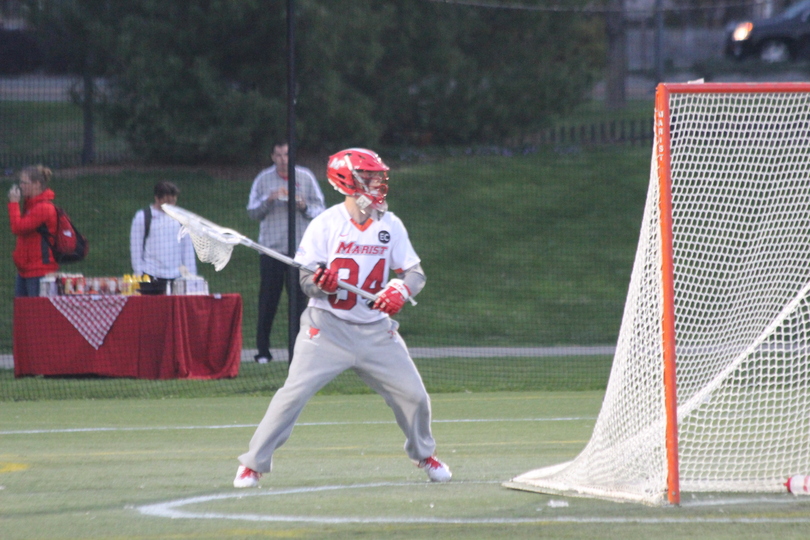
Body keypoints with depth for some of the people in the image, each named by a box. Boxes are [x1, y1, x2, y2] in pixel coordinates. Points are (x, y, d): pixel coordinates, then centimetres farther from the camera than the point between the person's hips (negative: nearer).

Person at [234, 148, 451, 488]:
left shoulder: (391, 226, 3)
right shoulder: (326, 224, -7)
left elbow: (416, 273, 3)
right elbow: (306, 279, -8)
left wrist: (400, 289, -18)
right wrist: (319, 283, -31)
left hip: (375, 330, 4)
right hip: (327, 328, -4)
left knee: (413, 395, 3)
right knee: (293, 393, -13)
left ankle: (423, 455, 31)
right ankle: (252, 464, -2)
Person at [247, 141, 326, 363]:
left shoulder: (306, 177, 7)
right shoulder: (264, 179, 8)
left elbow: (320, 209, 8)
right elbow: (252, 212, 7)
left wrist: (304, 207, -12)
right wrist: (268, 201, -11)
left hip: (299, 247, 0)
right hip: (271, 247, 0)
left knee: (299, 299, -2)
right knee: (267, 301, -1)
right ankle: (263, 351, 4)